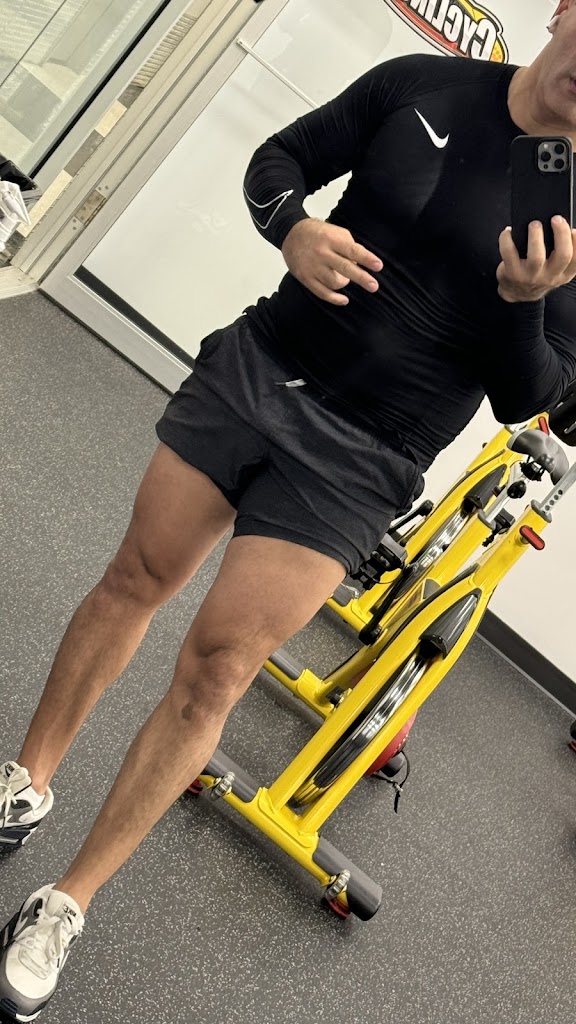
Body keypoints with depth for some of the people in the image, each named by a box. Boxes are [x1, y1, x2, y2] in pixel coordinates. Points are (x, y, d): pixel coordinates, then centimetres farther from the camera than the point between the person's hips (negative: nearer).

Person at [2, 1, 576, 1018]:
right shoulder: (423, 85, 1)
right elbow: (278, 159, 9)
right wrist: (293, 229, -13)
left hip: (356, 463, -3)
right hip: (255, 365, 3)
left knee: (215, 668, -4)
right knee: (137, 578, 10)